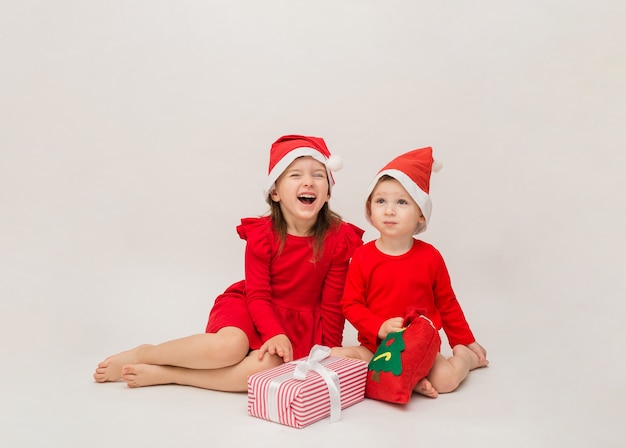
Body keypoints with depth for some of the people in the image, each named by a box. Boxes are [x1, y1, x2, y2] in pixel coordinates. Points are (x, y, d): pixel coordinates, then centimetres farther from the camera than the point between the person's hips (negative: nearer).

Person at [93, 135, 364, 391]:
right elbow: (257, 295, -10)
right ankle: (142, 354, -7)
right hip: (251, 307, -1)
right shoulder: (261, 234, -11)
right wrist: (275, 334, -27)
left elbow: (333, 304, -4)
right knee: (229, 346, -34)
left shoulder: (339, 238, -10)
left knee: (266, 367, -31)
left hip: (300, 323, 1)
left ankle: (163, 375, -19)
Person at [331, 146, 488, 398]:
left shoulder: (430, 256, -1)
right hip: (375, 347, 0)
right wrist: (379, 327, -20)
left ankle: (466, 358, 11)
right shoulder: (362, 257, -5)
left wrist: (467, 342, 17)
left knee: (445, 380, -25)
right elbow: (351, 304, -4)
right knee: (333, 358, -24)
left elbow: (446, 303, 10)